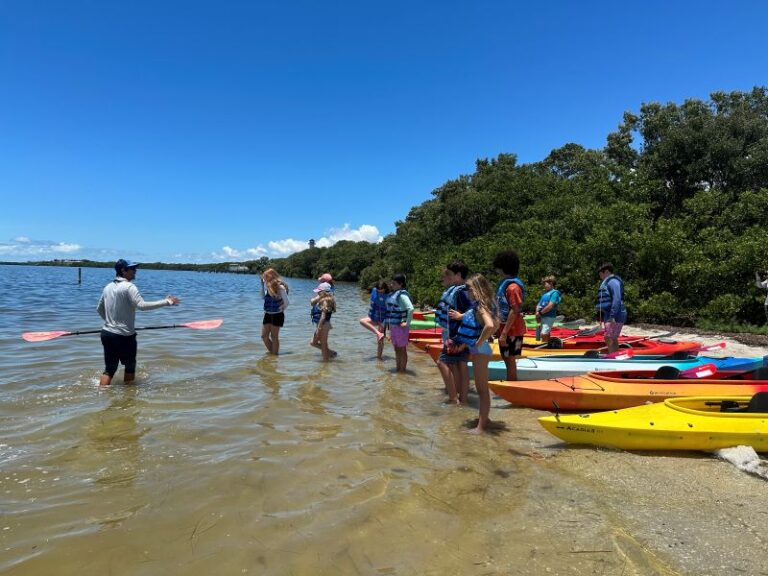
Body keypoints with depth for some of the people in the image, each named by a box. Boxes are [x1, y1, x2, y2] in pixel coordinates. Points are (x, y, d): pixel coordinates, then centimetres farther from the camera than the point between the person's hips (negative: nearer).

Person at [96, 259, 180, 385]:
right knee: (130, 367, 13)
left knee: (109, 369, 10)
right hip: (124, 335, -7)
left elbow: (99, 309, 21)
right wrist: (166, 302, -26)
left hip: (107, 333, 7)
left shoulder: (108, 287, 10)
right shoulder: (129, 287, -14)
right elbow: (142, 305, -27)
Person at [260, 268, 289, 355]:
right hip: (267, 314, 7)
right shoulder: (269, 286, 4)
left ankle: (275, 355, 15)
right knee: (264, 336, 9)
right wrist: (262, 285, 10)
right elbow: (263, 297, 19)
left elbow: (286, 302, -17)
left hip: (277, 315, -7)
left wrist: (281, 309, -1)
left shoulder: (280, 287, -17)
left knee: (274, 336, 2)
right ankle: (271, 352, 24)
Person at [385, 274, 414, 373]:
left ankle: (402, 371, 11)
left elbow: (410, 308, -29)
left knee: (402, 349, 2)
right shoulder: (393, 294, 10)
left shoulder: (402, 295, -17)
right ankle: (397, 369, 28)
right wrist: (389, 323, 18)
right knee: (396, 349, 17)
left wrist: (407, 323, -23)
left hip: (400, 326, -9)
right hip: (393, 325, 9)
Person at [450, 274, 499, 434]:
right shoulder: (480, 306, 7)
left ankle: (481, 426, 7)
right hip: (477, 350, 10)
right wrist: (462, 317, 16)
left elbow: (490, 325, -39)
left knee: (482, 388, -1)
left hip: (480, 351, -10)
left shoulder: (480, 307, -21)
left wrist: (480, 341, -24)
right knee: (481, 387, 20)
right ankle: (483, 418, 34)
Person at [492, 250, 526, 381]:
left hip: (512, 331, -9)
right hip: (505, 329, 9)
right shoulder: (505, 283, 10)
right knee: (507, 360, 16)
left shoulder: (512, 286, -19)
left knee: (510, 361, 0)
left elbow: (514, 311, -22)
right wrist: (500, 330, 17)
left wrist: (504, 333, -21)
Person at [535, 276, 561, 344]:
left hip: (549, 317, -9)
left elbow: (550, 306, -19)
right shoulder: (545, 293, 17)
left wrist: (540, 313, -11)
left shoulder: (555, 292, -8)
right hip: (542, 317, 9)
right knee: (546, 335, 13)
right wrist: (537, 313, -3)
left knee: (544, 334, -17)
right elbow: (539, 305, 15)